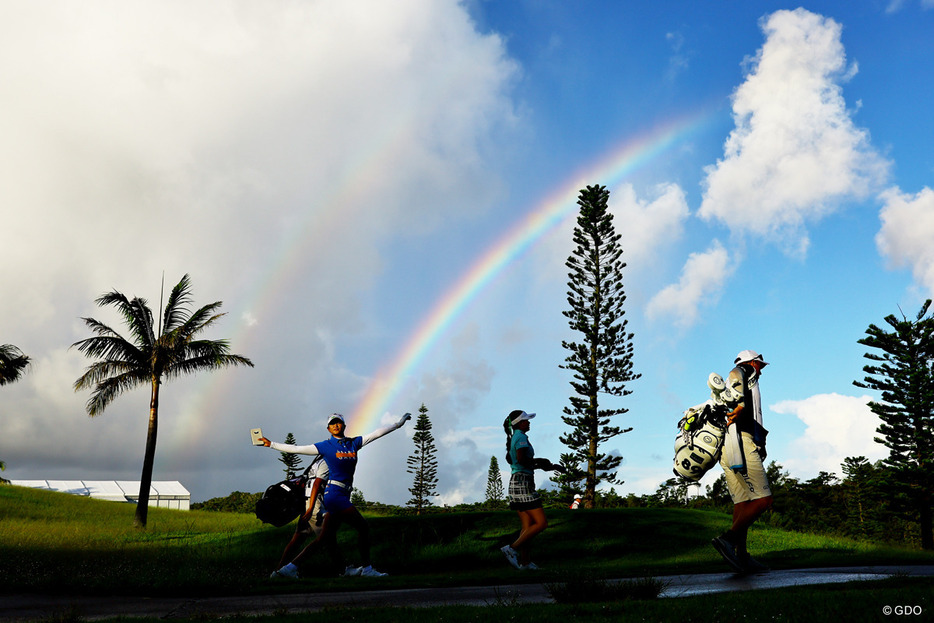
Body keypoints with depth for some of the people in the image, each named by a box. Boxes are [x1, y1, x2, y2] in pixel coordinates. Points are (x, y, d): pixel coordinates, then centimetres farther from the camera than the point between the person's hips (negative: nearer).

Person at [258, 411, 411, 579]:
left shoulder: (354, 443, 13)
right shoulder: (326, 446, 0)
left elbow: (377, 433, 15)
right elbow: (297, 449, 5)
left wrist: (399, 422, 16)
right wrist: (272, 444, 7)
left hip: (343, 496, 6)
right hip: (334, 494, -6)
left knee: (324, 538, 6)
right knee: (363, 527, -5)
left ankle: (290, 567, 11)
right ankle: (366, 568, 8)